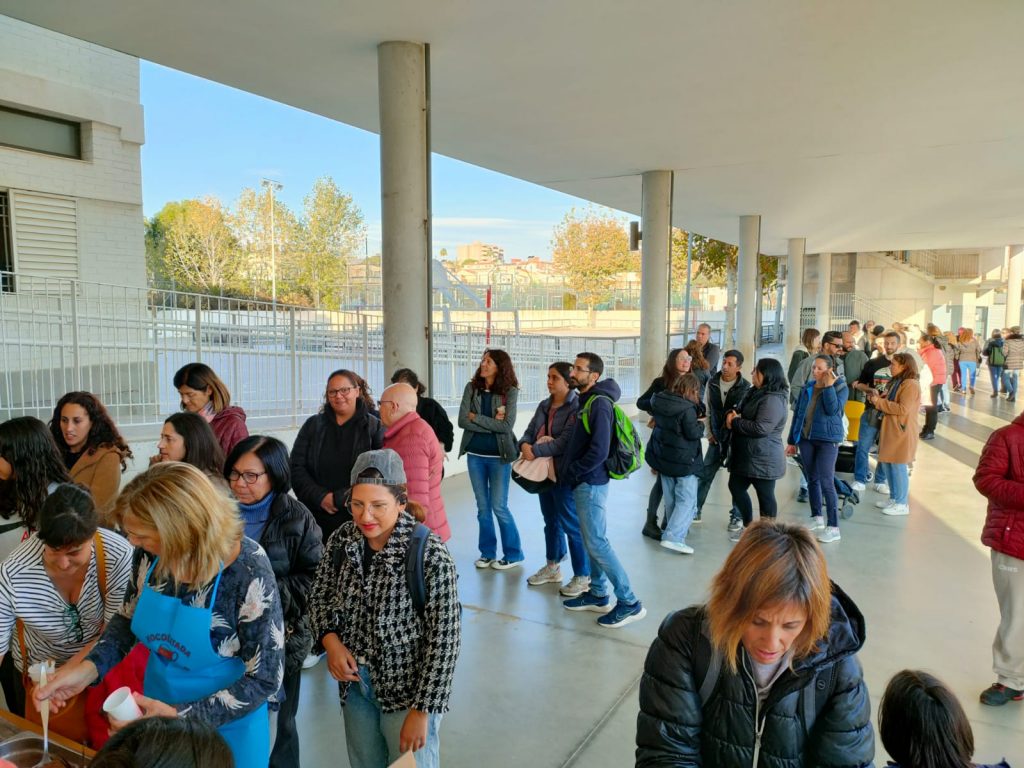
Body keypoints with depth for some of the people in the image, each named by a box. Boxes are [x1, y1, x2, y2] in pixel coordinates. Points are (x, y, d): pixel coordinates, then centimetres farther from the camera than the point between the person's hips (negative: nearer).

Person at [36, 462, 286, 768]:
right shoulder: (150, 552, -16)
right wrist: (88, 667, -13)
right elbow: (128, 617, 3)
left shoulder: (248, 573, -31)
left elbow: (264, 679, -23)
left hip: (226, 724, -4)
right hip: (161, 708, 5)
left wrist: (180, 716, -28)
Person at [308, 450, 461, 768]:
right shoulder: (343, 539, -8)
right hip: (354, 684, 5)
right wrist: (330, 640, -11)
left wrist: (422, 709, -16)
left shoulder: (429, 554, -25)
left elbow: (444, 638, -20)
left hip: (408, 689, -5)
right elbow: (320, 596, 6)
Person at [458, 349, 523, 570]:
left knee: (498, 506, 0)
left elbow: (507, 425, -17)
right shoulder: (472, 388, 1)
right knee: (482, 506, 11)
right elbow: (462, 421, -8)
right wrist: (492, 424, -14)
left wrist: (476, 417, -13)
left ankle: (513, 554, 15)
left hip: (499, 456, -3)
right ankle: (487, 552, 24)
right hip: (475, 454, 4)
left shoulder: (510, 391, -7)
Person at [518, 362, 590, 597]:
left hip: (565, 474, -8)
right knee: (551, 520, 20)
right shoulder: (544, 405, 12)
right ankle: (552, 567, 36)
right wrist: (524, 445, -13)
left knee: (571, 524, -1)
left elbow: (565, 441, -23)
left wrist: (535, 451, -23)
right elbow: (530, 431, 10)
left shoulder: (577, 407, -15)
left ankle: (583, 577, 12)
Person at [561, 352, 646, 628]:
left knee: (597, 543, -6)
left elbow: (599, 451, -23)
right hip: (584, 482, 9)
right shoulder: (586, 400, 11)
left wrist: (570, 472, -14)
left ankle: (629, 603, 1)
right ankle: (598, 595, 27)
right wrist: (571, 471, 9)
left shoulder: (599, 403, -17)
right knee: (592, 540, 15)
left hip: (591, 483, -9)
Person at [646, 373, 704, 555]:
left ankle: (678, 529, 29)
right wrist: (700, 424, 2)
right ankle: (673, 537, -11)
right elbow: (693, 433, -20)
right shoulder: (687, 408, -20)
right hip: (684, 461, -7)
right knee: (687, 500, -1)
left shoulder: (659, 402, 2)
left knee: (671, 499, 17)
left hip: (663, 458, 7)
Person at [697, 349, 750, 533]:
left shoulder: (746, 388, -14)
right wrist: (709, 433, 5)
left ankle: (737, 516, 18)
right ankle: (696, 509, 22)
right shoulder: (712, 383, -1)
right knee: (704, 474, 8)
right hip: (716, 438, 4)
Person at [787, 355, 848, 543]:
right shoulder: (807, 388, 8)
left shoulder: (840, 387, -5)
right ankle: (816, 518, 26)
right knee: (812, 479, 13)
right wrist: (792, 441, 13)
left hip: (827, 439, -5)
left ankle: (833, 528, -3)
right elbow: (797, 414, 12)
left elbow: (833, 409, -20)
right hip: (805, 438, 5)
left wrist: (828, 386, -19)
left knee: (826, 482, -8)